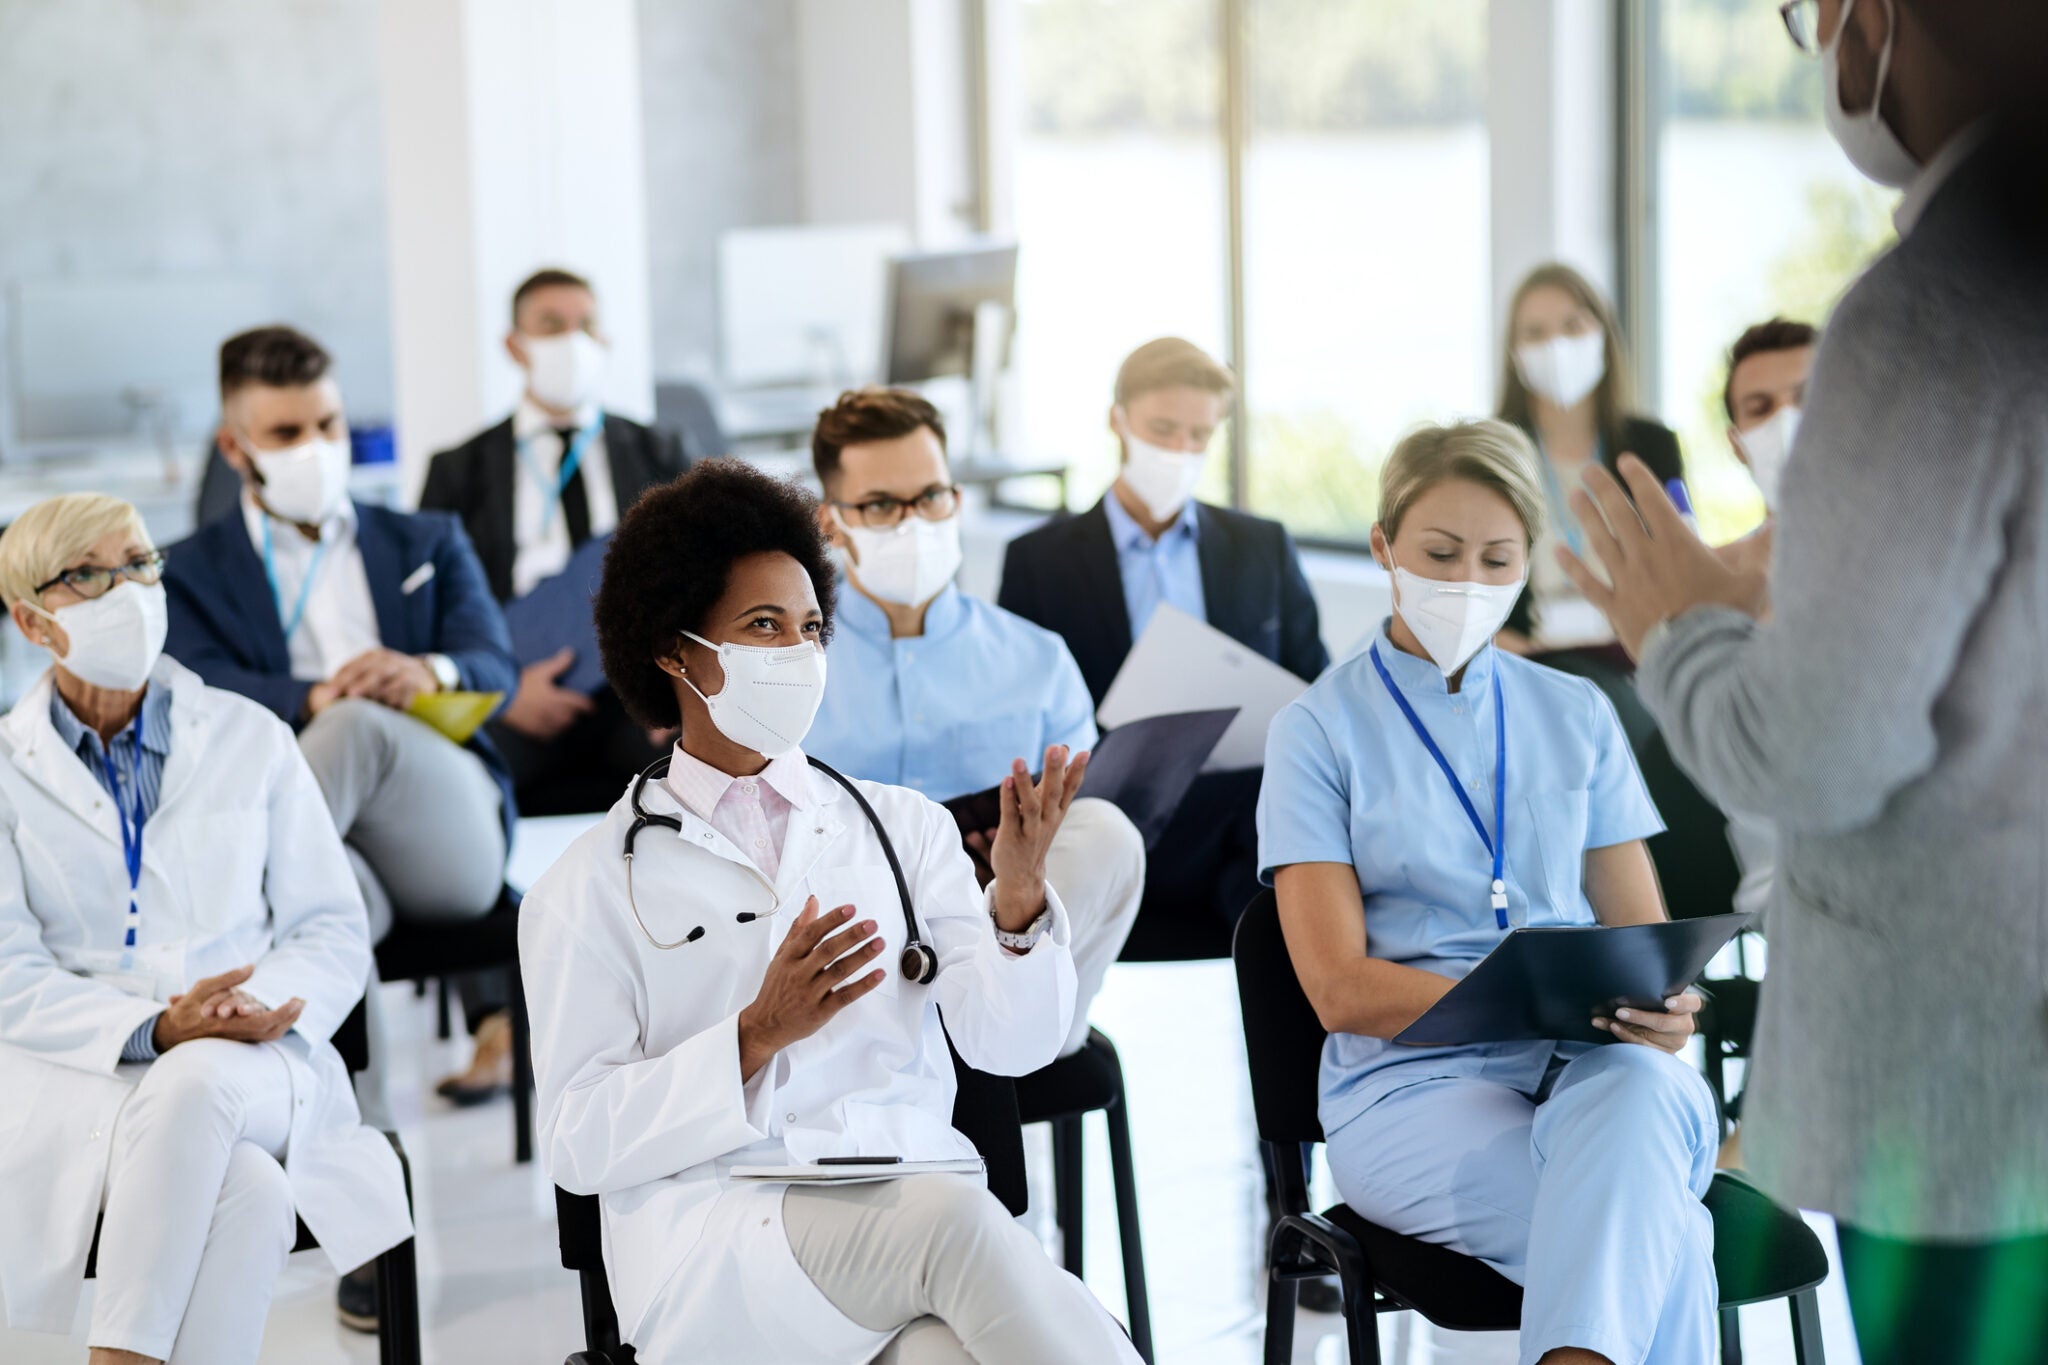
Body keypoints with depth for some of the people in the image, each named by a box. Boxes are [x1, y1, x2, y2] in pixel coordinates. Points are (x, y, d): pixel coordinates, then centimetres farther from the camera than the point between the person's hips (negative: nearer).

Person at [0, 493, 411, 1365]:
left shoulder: (250, 740, 13)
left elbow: (334, 931, 10)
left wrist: (264, 1007, -14)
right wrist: (155, 1027, -19)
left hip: (255, 1072, 1)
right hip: (76, 1079, -1)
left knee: (200, 1080, -37)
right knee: (245, 1193, -35)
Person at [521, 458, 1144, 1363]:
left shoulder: (902, 825, 19)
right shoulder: (591, 887, 10)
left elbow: (1009, 1042, 6)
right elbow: (576, 1143, 1)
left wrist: (1018, 895, -14)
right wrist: (758, 1035, -12)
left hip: (917, 1214, 2)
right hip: (712, 1242, -2)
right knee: (951, 1219, -35)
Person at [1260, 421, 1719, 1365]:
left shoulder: (1577, 715, 18)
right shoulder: (1320, 729, 5)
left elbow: (1638, 928, 14)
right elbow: (1341, 990, -3)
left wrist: (1660, 1012, -12)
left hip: (1596, 1073, 3)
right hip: (1413, 1083, -3)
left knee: (1641, 1094, -38)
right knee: (1659, 1233, -34)